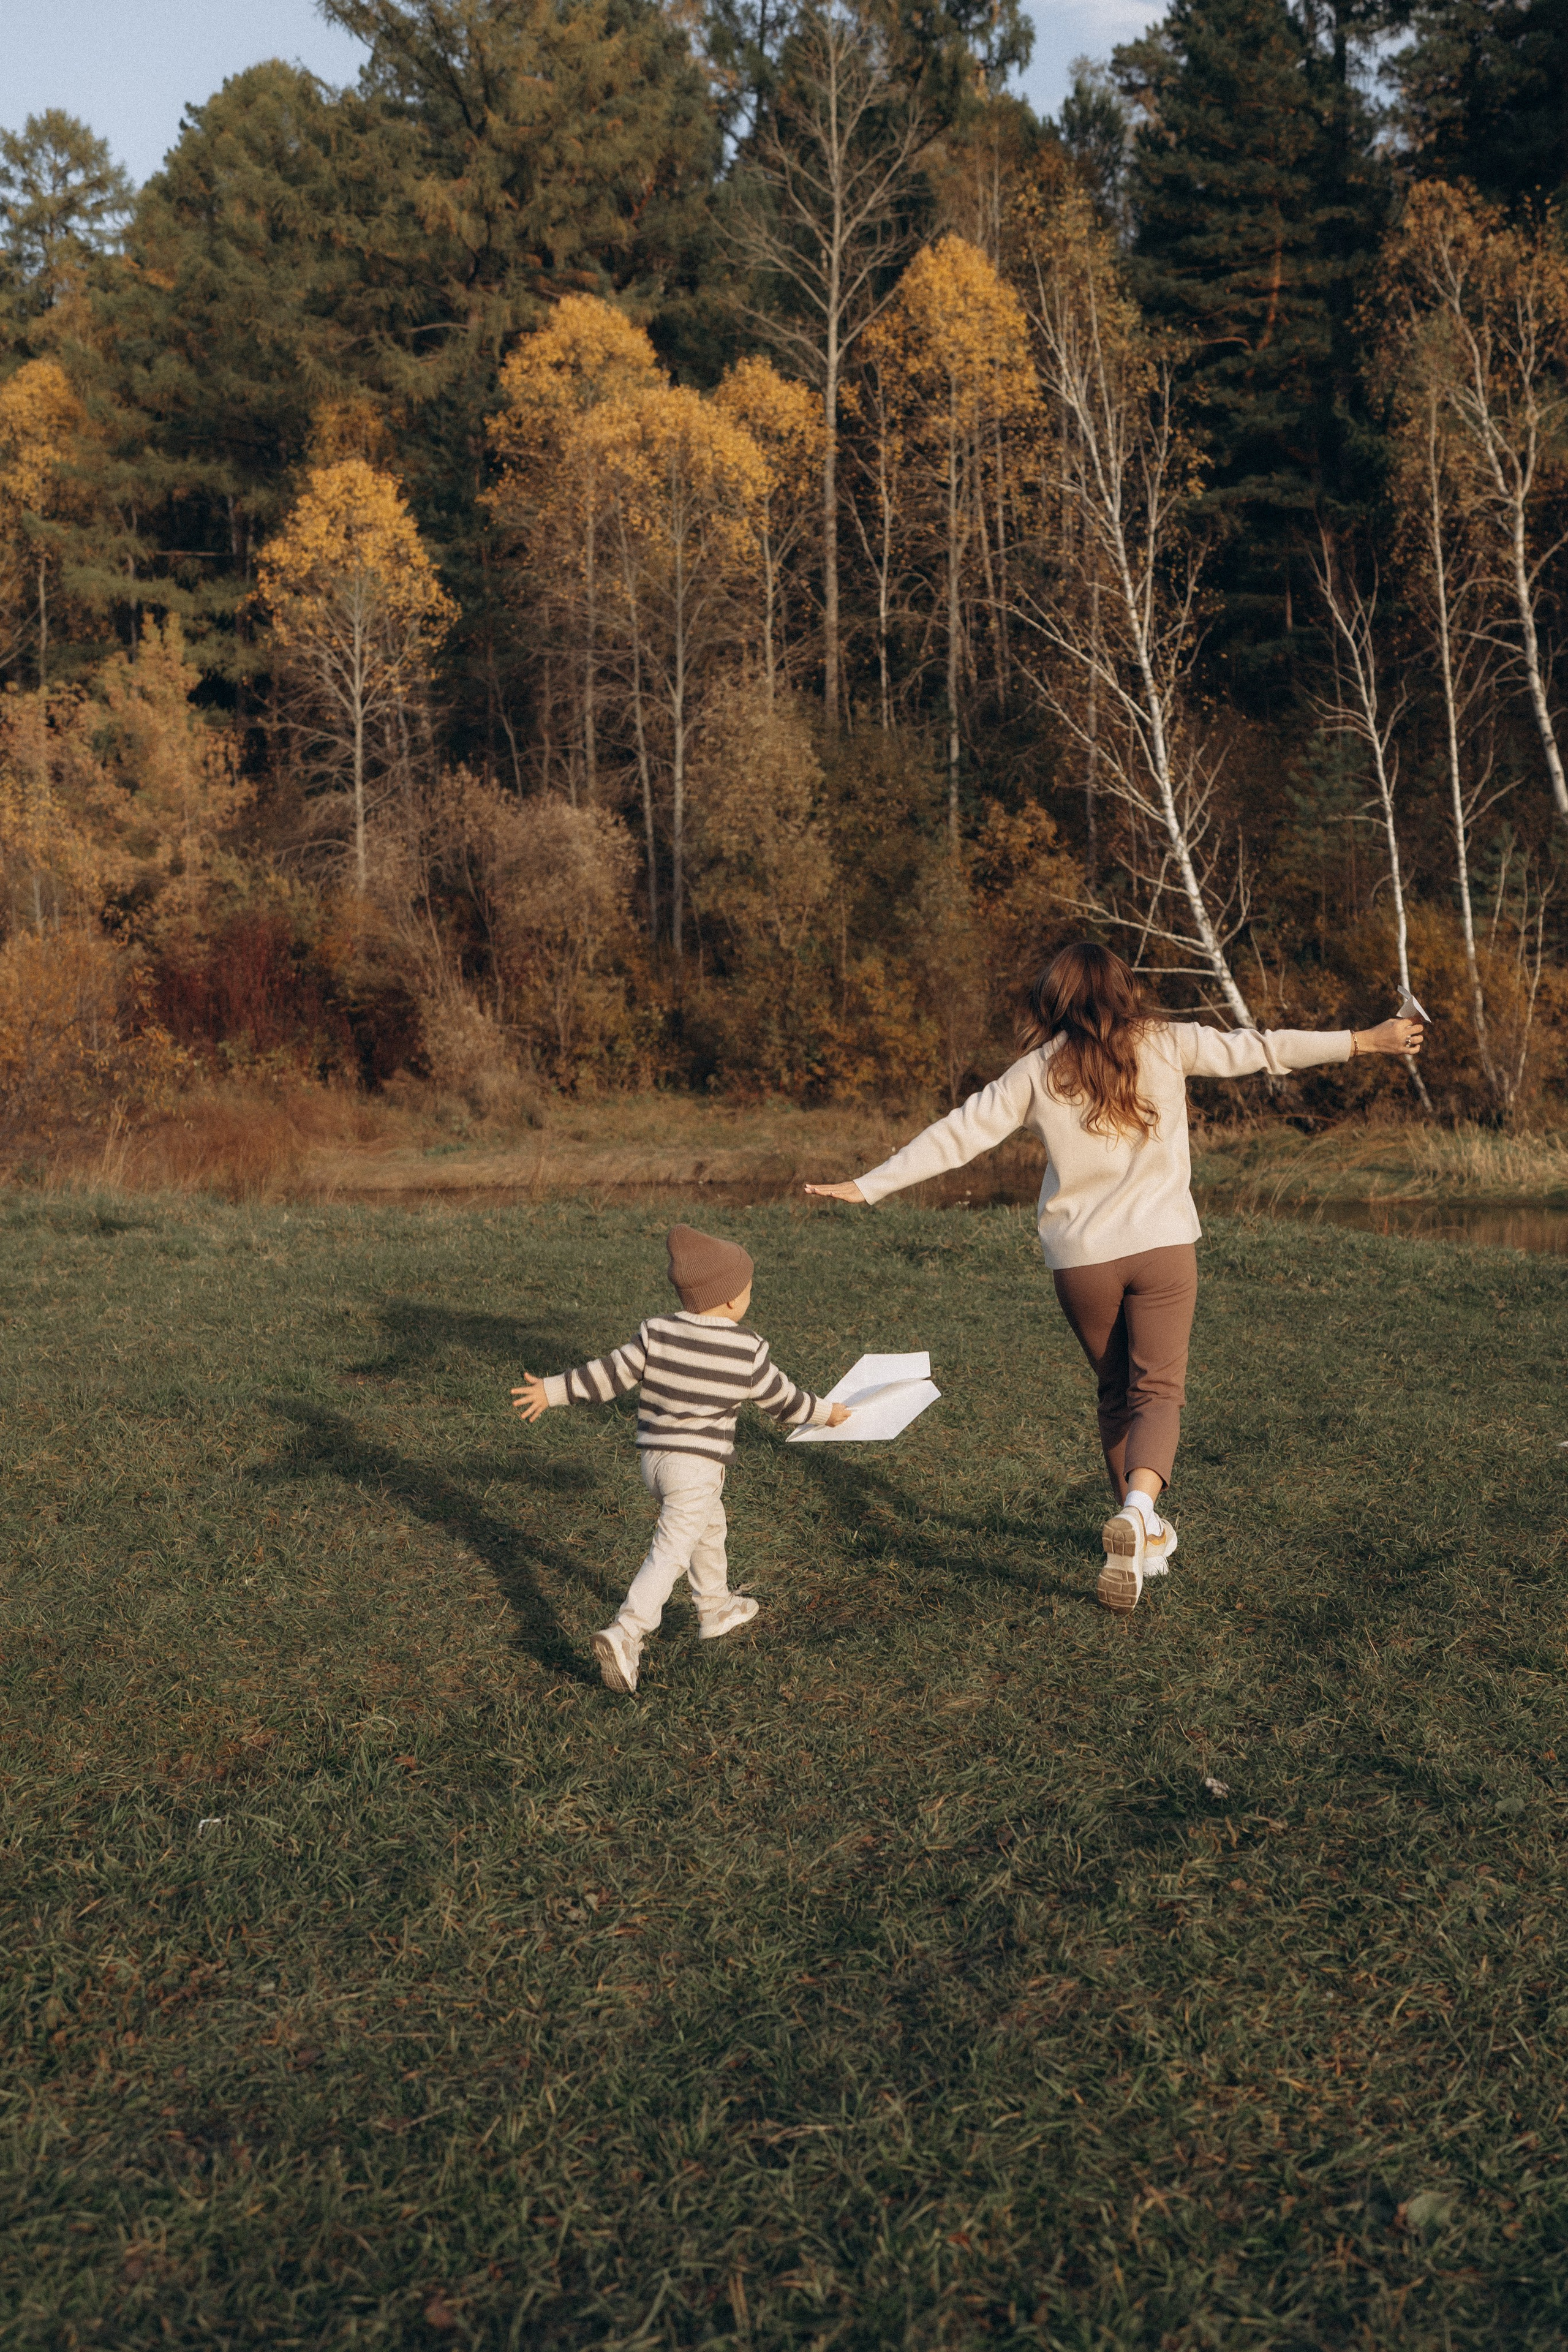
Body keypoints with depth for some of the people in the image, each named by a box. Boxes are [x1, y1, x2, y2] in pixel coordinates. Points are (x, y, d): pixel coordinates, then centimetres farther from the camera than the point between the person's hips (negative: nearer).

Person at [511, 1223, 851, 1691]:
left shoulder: (656, 1334, -1)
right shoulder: (748, 1350, -7)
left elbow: (611, 1374, -1)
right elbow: (781, 1400, 5)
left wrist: (553, 1391, 8)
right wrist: (826, 1412, 23)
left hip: (653, 1457, 6)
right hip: (697, 1465, -6)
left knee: (709, 1528, 27)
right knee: (671, 1551, -7)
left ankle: (716, 1610, 43)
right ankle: (626, 1635, -22)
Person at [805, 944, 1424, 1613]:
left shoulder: (1037, 1072, 3)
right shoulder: (1164, 1044, 3)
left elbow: (956, 1136, 2)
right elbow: (1254, 1048, 7)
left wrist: (866, 1186, 8)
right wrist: (1362, 1040, 16)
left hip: (1080, 1259, 1)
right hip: (1162, 1245, -1)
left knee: (1116, 1393, 18)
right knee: (1158, 1390, -1)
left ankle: (1144, 1532, 26)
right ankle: (1137, 1511, -28)